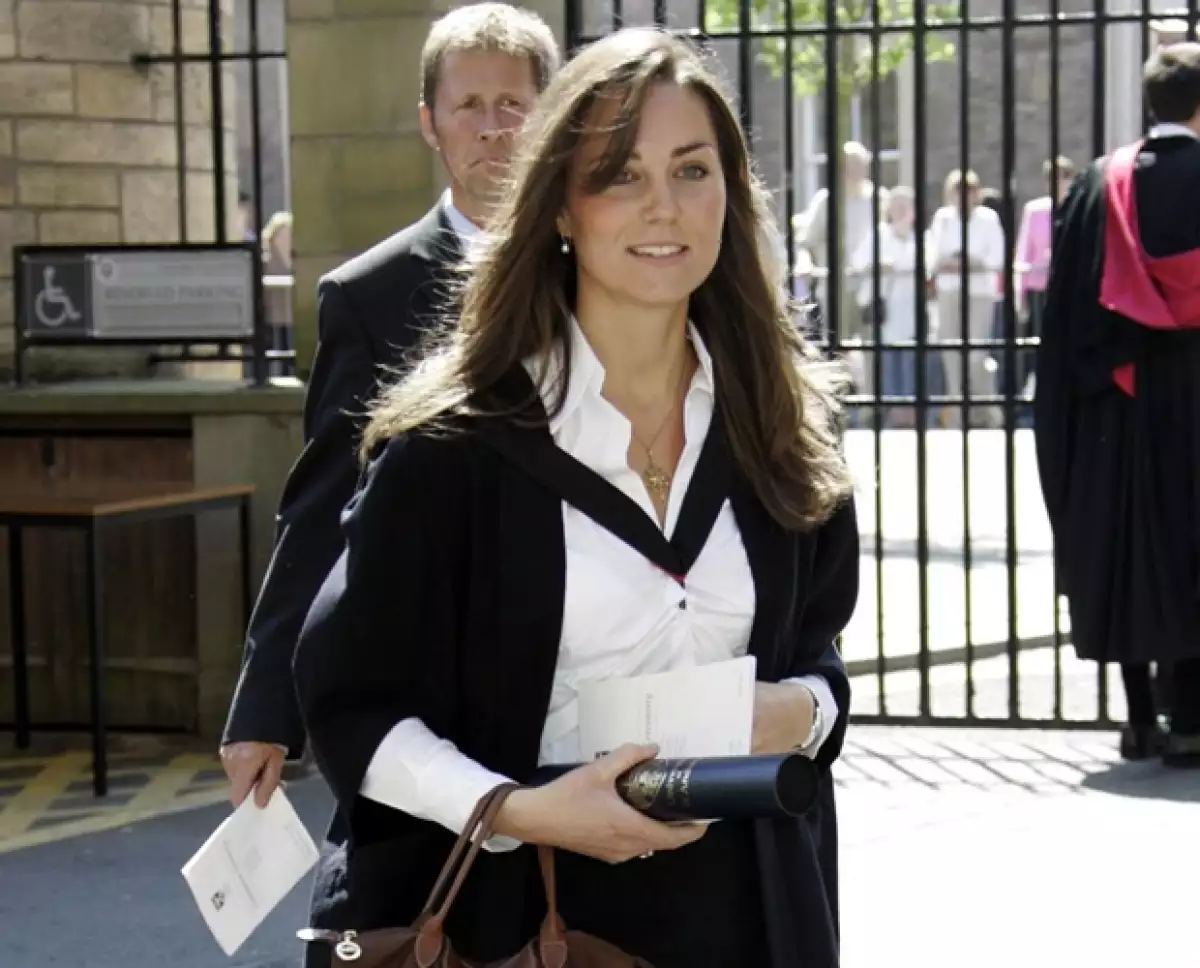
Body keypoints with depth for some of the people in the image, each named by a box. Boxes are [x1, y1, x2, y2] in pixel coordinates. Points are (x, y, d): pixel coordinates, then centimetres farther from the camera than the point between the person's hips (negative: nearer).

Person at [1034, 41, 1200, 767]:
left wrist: (1091, 386, 10)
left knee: (1130, 551, 10)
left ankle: (1140, 717, 12)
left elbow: (1072, 306, 5)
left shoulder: (1104, 184, 4)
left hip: (1120, 401, 3)